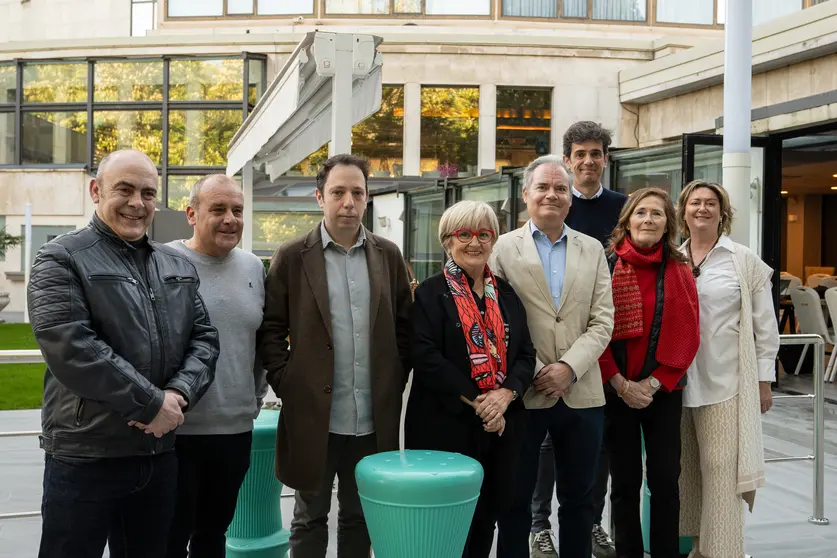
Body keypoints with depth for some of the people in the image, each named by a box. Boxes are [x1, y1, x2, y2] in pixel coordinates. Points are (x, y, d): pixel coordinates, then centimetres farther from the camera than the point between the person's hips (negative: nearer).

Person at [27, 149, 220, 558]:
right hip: (84, 458, -5)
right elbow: (70, 347, -19)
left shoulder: (179, 267, 12)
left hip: (160, 453, 6)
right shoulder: (62, 259, -6)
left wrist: (179, 394, -13)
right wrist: (152, 404, -18)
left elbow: (204, 337, 7)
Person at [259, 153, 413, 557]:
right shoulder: (292, 257, -3)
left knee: (359, 518, 16)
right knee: (310, 518, 13)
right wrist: (287, 385, -8)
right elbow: (270, 330, -2)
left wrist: (394, 383, 4)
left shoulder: (388, 255, 5)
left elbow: (404, 326, 10)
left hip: (373, 419, 3)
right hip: (312, 416, -2)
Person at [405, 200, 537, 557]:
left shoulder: (506, 295, 12)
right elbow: (425, 357, -14)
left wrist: (505, 395, -11)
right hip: (446, 426, -5)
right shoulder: (430, 294, -4)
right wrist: (476, 400, -17)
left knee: (487, 518, 14)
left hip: (501, 427, 5)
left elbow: (526, 354, 8)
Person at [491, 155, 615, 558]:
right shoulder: (504, 249, 1)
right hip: (523, 394, -2)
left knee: (578, 499, 14)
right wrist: (532, 373, -11)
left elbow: (602, 321, 2)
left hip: (581, 394, 3)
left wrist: (569, 368, -11)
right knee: (516, 500, 9)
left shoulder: (593, 249, 9)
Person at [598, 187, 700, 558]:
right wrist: (620, 383, -11)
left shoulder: (679, 271, 2)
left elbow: (687, 333, -1)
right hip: (616, 390, -1)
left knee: (665, 479, 3)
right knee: (625, 481, 7)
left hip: (664, 390, 1)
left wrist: (654, 383, -9)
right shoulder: (606, 265, -3)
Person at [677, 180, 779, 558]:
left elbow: (764, 325, 2)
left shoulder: (745, 261, 1)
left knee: (721, 471, -5)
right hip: (678, 381, 3)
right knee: (686, 472, 9)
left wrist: (763, 380, -1)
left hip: (725, 382, -3)